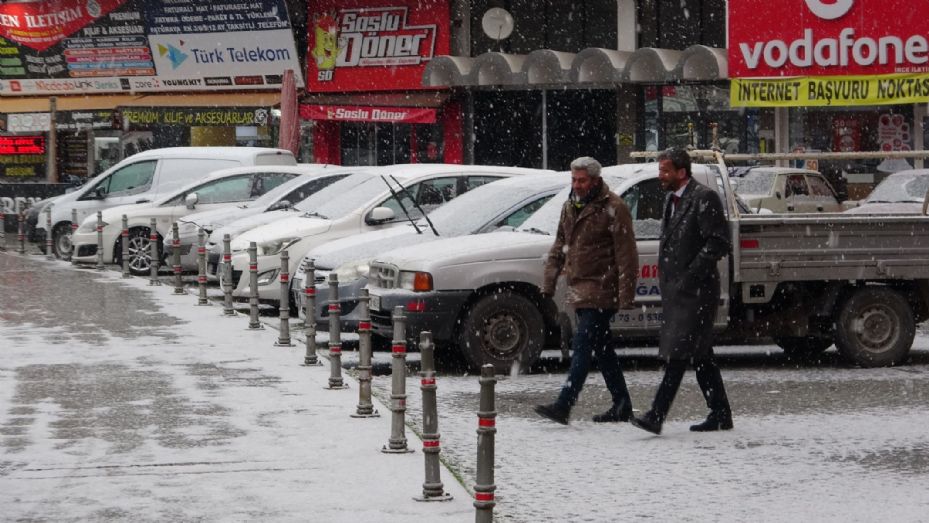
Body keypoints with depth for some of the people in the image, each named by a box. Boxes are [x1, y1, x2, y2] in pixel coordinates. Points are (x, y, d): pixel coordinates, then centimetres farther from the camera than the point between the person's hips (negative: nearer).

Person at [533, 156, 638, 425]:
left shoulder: (613, 209, -10)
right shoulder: (570, 207, 14)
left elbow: (626, 254, -13)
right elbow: (559, 248, 21)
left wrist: (625, 295, -18)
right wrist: (548, 283, 13)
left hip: (601, 291, -8)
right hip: (580, 290, 8)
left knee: (582, 345, -14)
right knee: (601, 347, 12)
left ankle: (563, 405, -19)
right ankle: (622, 405, 20)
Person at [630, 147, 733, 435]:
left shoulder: (704, 198, -12)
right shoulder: (672, 199, 17)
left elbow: (718, 243, -17)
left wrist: (690, 276, -19)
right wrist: (666, 282, 15)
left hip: (695, 291, -10)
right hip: (675, 292, 10)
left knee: (678, 354, -13)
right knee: (700, 355, 13)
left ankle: (656, 416, -19)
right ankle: (720, 414, 19)